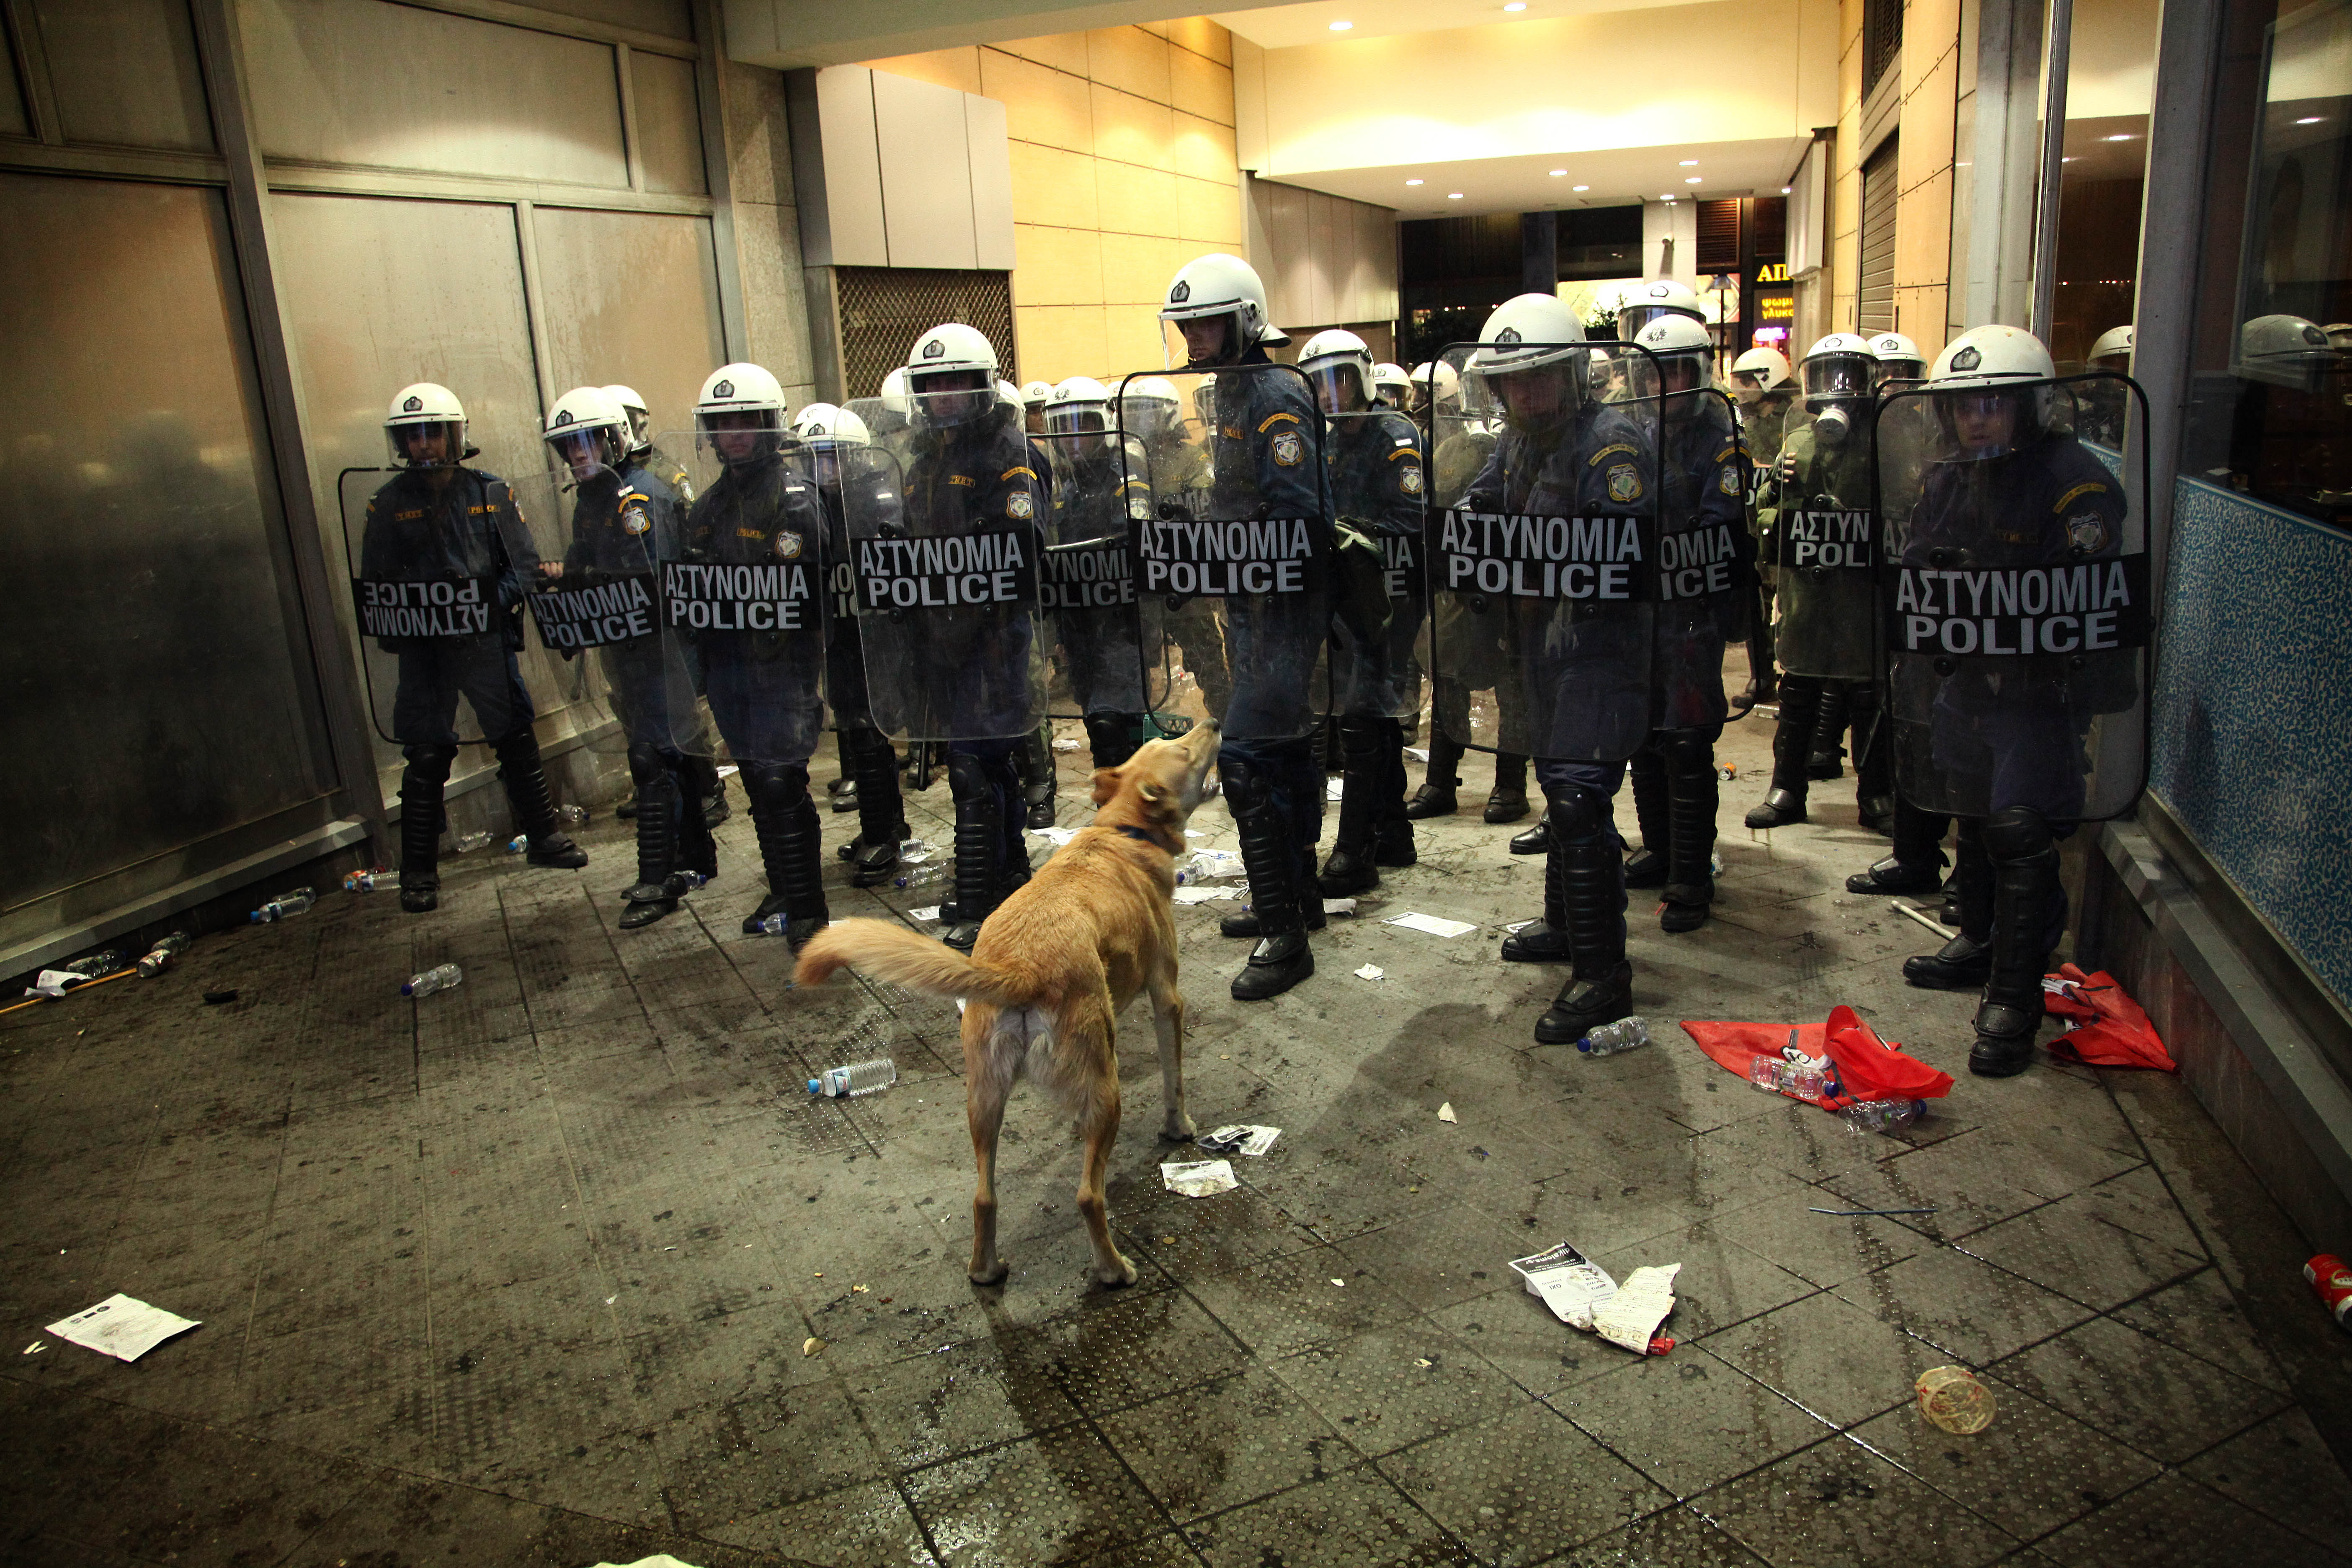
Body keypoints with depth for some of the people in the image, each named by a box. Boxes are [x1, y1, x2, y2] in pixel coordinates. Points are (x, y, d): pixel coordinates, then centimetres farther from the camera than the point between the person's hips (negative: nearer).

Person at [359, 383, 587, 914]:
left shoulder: (491, 493, 2)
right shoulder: (389, 503, 1)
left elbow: (524, 564, 1)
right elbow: (375, 582, 5)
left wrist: (491, 602, -14)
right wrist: (393, 630, -10)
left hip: (487, 641, 1)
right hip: (423, 650, -1)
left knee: (517, 742, 9)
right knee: (426, 760, 2)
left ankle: (543, 837, 25)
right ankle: (419, 871, 12)